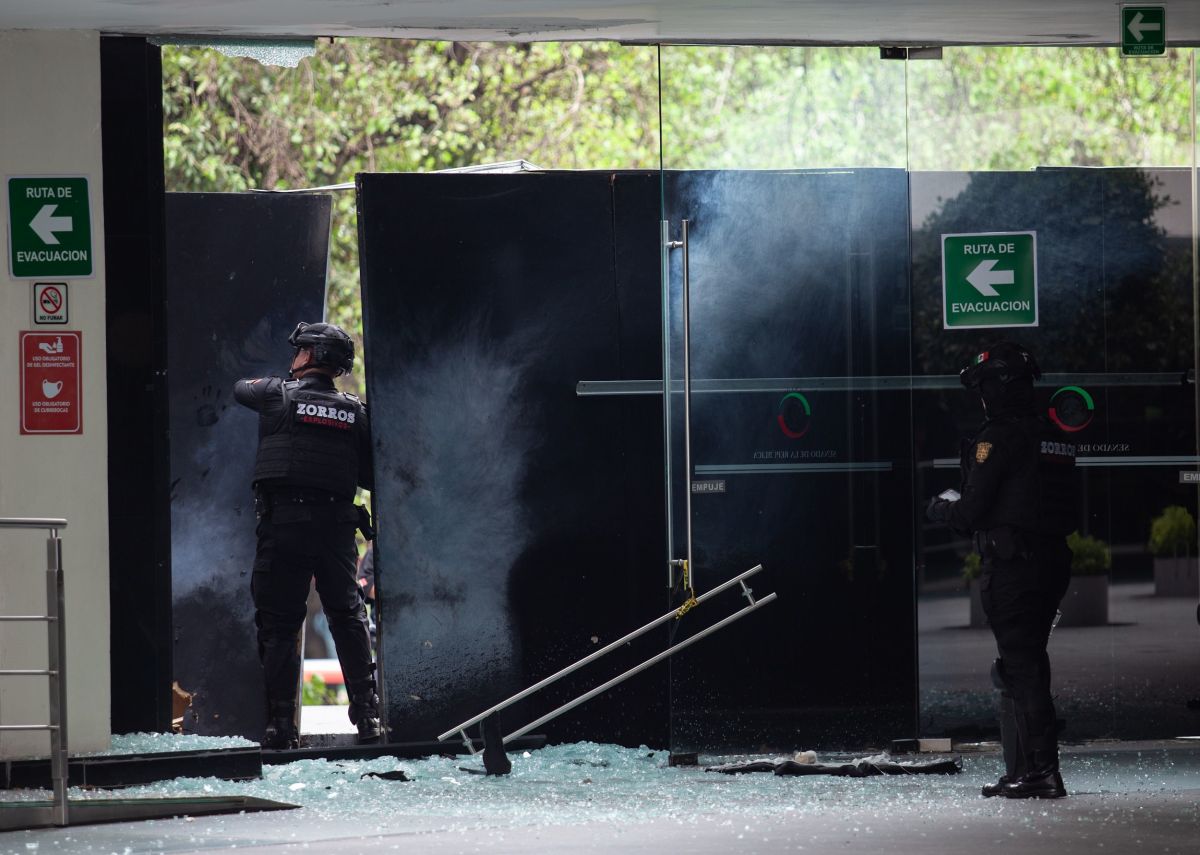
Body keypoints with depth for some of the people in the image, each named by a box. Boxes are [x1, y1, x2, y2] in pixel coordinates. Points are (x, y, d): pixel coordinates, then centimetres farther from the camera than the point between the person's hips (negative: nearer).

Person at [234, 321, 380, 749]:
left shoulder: (278, 394, -1)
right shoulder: (353, 410, 6)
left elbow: (239, 388, 21)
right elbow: (370, 476, 9)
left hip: (284, 523, -3)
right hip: (336, 525, 3)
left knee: (278, 624, 2)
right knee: (348, 617, 12)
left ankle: (281, 725, -2)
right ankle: (367, 714, 6)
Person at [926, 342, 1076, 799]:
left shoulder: (999, 436, -13)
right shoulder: (1054, 437, 14)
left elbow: (971, 511, -15)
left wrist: (939, 508, 9)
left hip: (1011, 567, -9)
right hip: (1053, 561, 9)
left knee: (1020, 666, -6)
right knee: (1026, 663, 15)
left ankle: (1041, 770, -10)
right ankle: (1021, 769, 18)